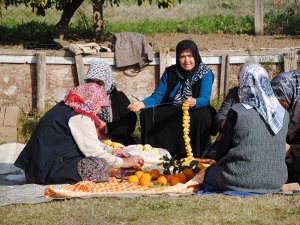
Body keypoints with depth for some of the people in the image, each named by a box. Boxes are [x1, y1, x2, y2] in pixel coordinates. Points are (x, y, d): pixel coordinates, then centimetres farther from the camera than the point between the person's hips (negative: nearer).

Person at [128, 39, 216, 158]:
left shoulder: (205, 73, -6)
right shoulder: (170, 72, 4)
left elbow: (205, 99, -20)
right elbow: (157, 97, -2)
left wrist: (194, 102, -45)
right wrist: (142, 104, -24)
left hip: (195, 110, -3)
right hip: (170, 113, 3)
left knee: (202, 116, -37)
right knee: (147, 114, -19)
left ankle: (195, 156, -28)